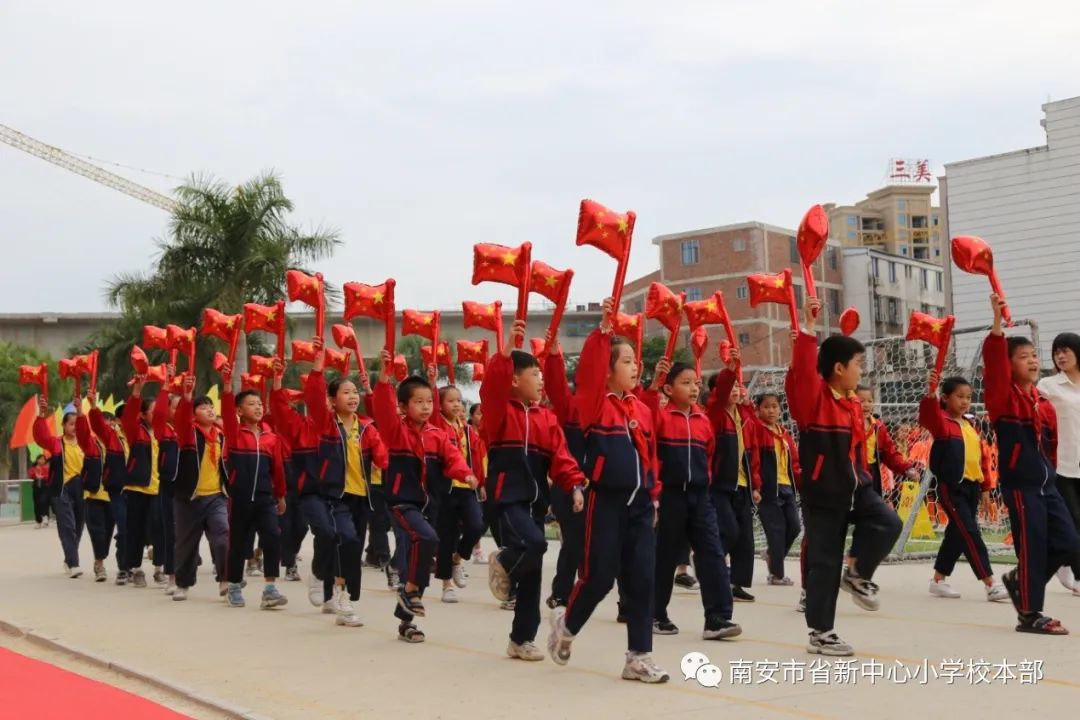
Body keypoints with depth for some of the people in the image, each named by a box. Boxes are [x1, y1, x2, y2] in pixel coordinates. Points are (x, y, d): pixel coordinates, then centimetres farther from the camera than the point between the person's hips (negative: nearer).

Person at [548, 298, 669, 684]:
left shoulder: (642, 409, 11)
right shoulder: (595, 404, -6)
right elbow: (589, 371, -25)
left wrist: (654, 495, 15)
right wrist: (603, 330, -31)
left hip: (639, 504, 6)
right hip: (606, 502, -6)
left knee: (642, 578, 3)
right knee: (599, 576, -1)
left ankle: (639, 657, 9)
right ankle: (566, 624, 29)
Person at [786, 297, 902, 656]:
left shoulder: (854, 403, 10)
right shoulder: (814, 396, -11)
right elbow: (802, 371, -31)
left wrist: (864, 479, 20)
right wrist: (807, 329, -35)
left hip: (855, 488, 6)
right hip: (822, 493, -6)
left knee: (888, 522, -18)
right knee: (824, 562, 0)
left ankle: (859, 576, 7)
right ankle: (820, 634, 11)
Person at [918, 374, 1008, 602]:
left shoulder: (971, 426, 14)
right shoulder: (941, 421, -7)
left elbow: (981, 456, 18)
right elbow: (928, 414, -30)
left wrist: (985, 485, 17)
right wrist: (931, 393, -47)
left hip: (972, 487, 8)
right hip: (951, 487, -8)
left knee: (957, 534, 13)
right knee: (970, 535, -10)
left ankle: (939, 580, 25)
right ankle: (990, 585, -11)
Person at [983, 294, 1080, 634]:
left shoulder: (1045, 404, 12)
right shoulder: (1004, 397, -7)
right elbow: (993, 363, -23)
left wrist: (1048, 472, 17)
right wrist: (997, 322, -31)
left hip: (1046, 484, 7)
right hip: (1018, 485, -7)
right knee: (1032, 546, -4)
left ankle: (1021, 581, 25)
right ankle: (1029, 614, 8)